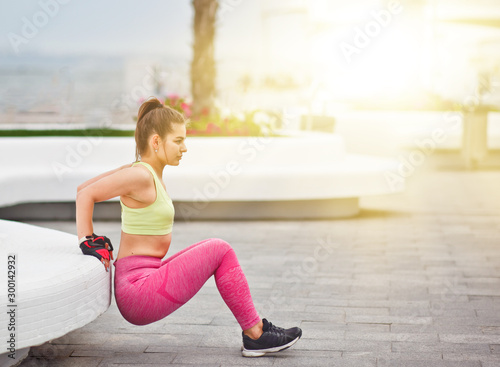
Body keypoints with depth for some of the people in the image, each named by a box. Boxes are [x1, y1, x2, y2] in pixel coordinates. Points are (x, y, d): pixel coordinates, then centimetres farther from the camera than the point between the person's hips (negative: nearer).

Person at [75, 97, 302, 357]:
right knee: (220, 250, -9)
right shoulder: (140, 175, -15)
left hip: (143, 282, 9)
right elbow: (86, 195, -16)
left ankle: (254, 329, 11)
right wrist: (87, 243, -9)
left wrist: (94, 241, 13)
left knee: (217, 250, 13)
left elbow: (82, 188, 16)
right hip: (139, 290, -9)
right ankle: (255, 334, -1)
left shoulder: (139, 169, 11)